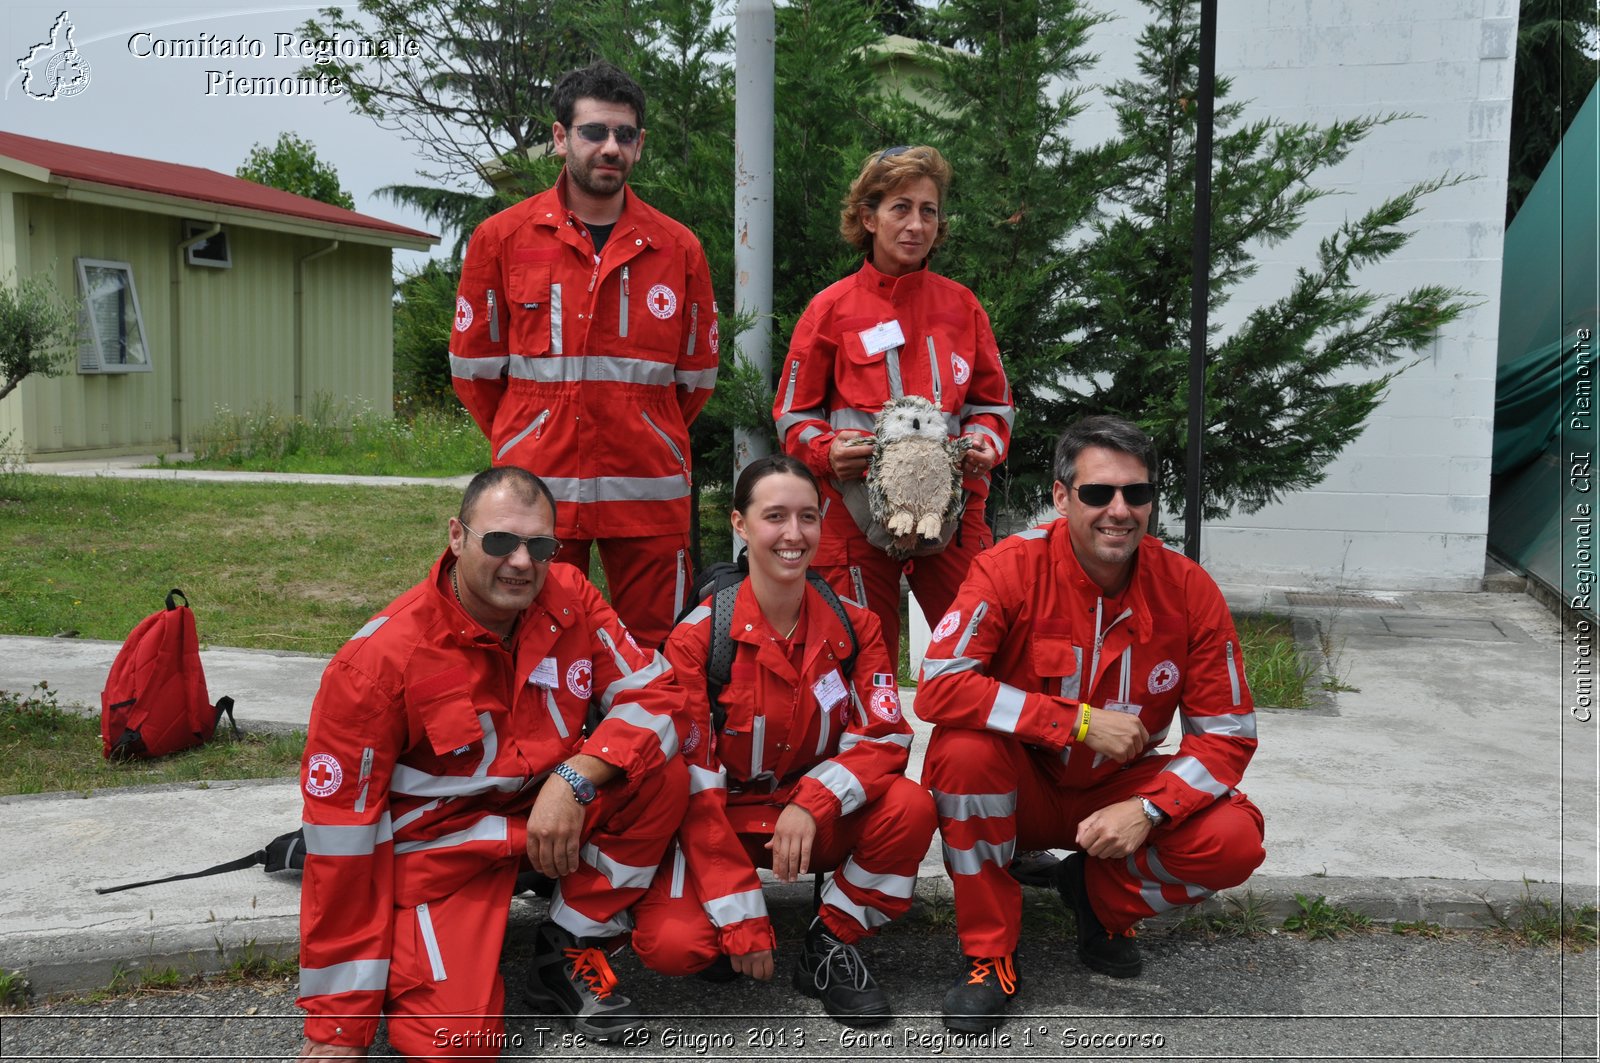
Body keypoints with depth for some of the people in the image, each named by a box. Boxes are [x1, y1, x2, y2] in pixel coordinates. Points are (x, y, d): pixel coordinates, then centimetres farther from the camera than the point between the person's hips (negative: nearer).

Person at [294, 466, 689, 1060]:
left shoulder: (569, 599, -10)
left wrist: (576, 778, -29)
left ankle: (568, 952, -2)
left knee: (664, 776, -20)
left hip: (553, 811, 4)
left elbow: (653, 693, -9)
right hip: (441, 842, -4)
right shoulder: (378, 660, -21)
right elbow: (341, 829, -19)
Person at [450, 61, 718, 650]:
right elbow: (473, 366, 10)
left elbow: (697, 375, 15)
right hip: (537, 493, -1)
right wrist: (527, 447, 12)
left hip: (650, 495, 1)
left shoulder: (678, 248, 7)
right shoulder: (501, 238, 5)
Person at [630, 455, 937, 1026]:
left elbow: (886, 738, -10)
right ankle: (728, 942, 8)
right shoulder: (697, 637, -15)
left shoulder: (852, 625, -6)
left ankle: (830, 947, -5)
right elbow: (695, 784, -16)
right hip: (724, 820, -2)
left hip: (820, 820, 3)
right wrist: (743, 924, -21)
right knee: (671, 943, -29)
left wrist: (813, 804, -30)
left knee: (911, 807, -27)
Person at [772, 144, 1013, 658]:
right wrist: (827, 451, -12)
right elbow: (793, 413, 8)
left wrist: (985, 444, -5)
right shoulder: (832, 308, 4)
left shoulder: (961, 306, 9)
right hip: (858, 510, -1)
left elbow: (992, 402, 16)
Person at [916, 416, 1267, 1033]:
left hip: (1117, 796, 2)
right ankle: (988, 956, -13)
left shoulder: (1189, 590, -12)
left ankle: (1101, 896, 10)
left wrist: (1147, 810, -24)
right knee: (962, 746, -34)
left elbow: (1228, 735, -7)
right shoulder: (1012, 569, -19)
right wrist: (1079, 722, -31)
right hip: (1023, 790, -2)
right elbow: (938, 689, -30)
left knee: (1235, 841, -23)